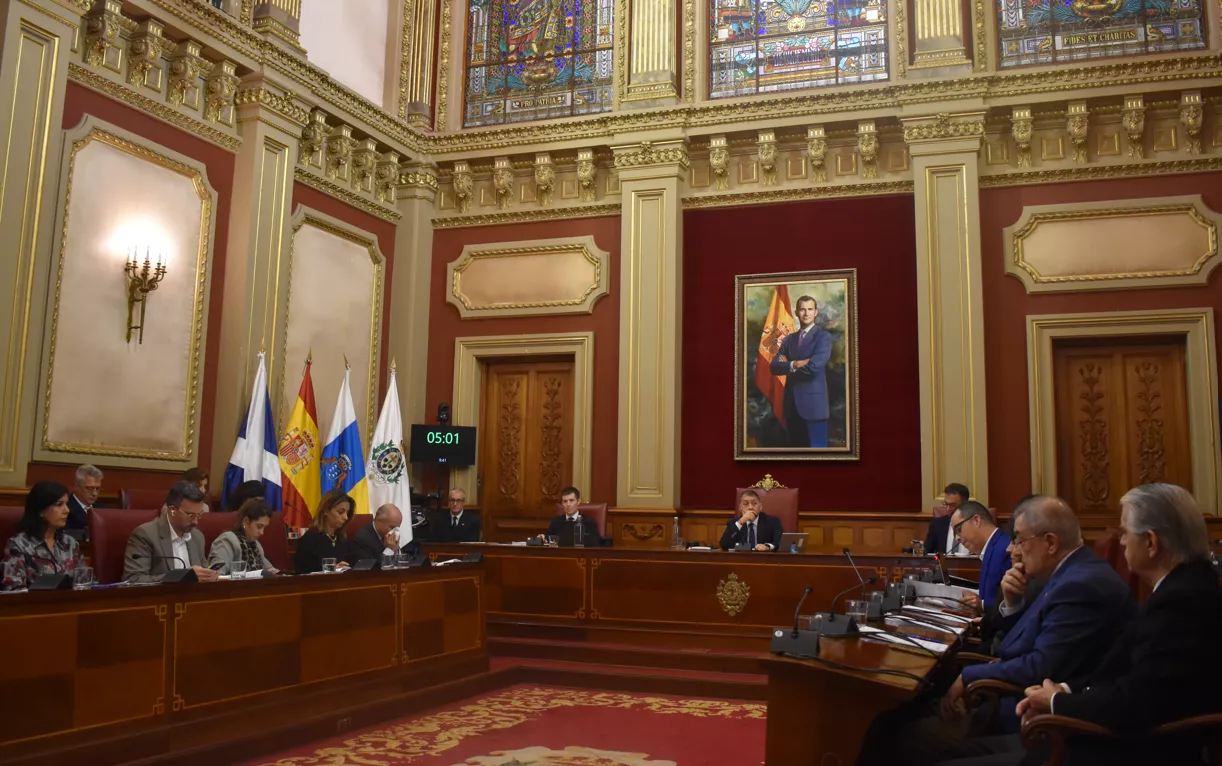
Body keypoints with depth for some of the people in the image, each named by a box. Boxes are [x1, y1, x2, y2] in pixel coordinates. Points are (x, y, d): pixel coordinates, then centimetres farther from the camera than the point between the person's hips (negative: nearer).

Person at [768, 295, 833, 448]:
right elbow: (773, 367, 3)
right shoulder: (788, 339, 14)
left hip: (813, 403, -6)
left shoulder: (823, 336, -3)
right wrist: (795, 364, -14)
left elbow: (814, 366, -19)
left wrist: (788, 365, -4)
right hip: (792, 404, 6)